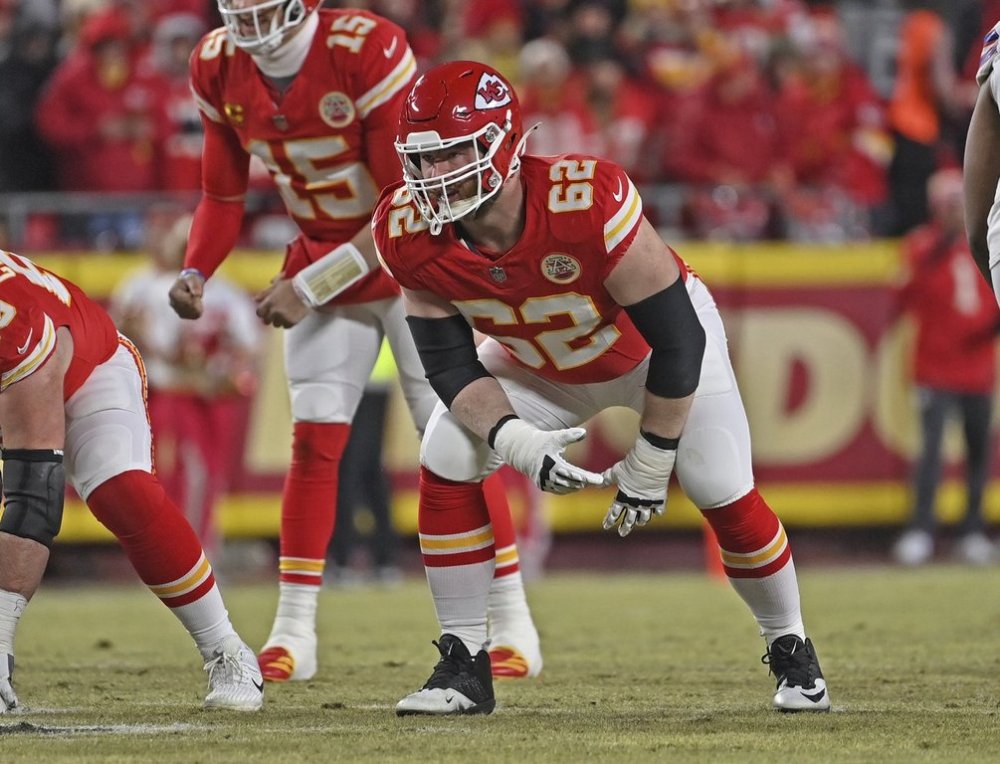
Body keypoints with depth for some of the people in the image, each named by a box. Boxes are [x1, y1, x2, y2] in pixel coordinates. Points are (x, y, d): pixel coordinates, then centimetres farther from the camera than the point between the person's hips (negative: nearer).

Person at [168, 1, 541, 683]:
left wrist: (310, 287, -26)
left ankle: (513, 624, -1)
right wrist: (195, 273, -12)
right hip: (320, 264, 5)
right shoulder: (219, 69, -9)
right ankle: (293, 634, 2)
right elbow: (224, 192, 7)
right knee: (314, 442, -2)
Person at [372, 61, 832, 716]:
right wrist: (514, 440, -35)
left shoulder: (589, 203, -42)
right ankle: (465, 665, -4)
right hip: (538, 362, 4)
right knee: (446, 463, -15)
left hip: (658, 340, -4)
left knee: (725, 495, -10)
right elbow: (449, 363, -17)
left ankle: (792, 651, 16)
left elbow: (678, 342, -32)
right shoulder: (411, 233, -28)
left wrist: (649, 463, -24)